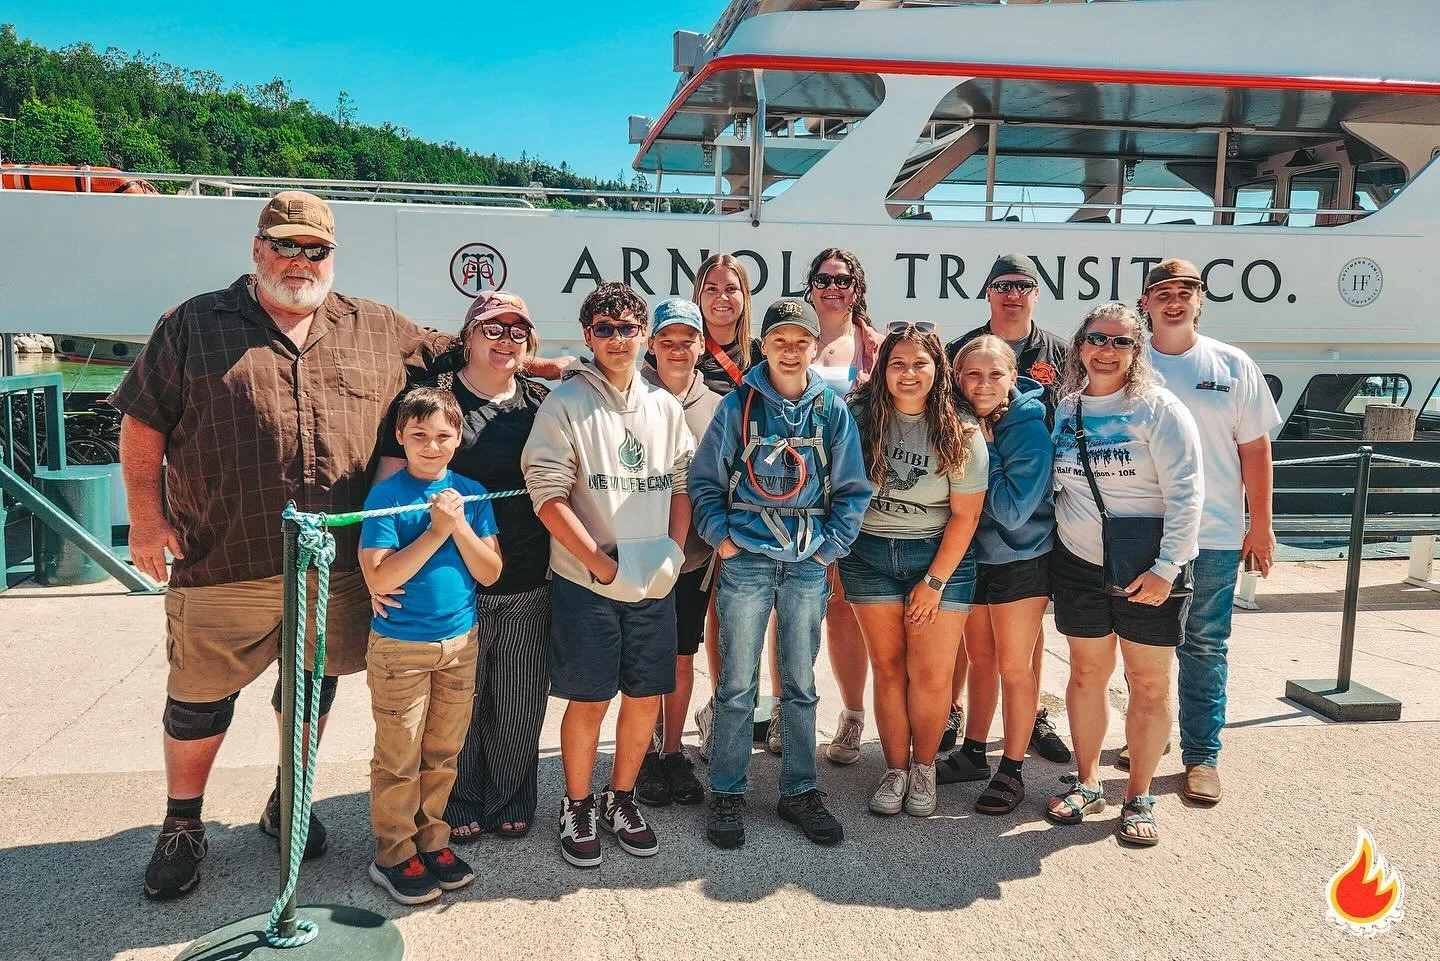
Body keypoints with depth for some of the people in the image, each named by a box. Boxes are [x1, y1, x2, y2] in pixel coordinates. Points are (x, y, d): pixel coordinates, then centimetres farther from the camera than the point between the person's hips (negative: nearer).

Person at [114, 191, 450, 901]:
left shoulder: (377, 330, 9)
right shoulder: (194, 324, 4)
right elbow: (143, 424, 4)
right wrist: (147, 515, -2)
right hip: (222, 563, -2)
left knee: (314, 687, 16)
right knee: (199, 700, 9)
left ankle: (288, 804, 38)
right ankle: (181, 826, 31)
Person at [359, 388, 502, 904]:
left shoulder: (471, 493, 2)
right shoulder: (386, 495, -10)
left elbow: (490, 572, -1)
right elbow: (379, 577, -19)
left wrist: (459, 526, -16)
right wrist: (435, 531, -23)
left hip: (460, 642, 4)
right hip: (400, 646, -4)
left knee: (442, 753, 15)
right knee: (399, 759, 5)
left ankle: (430, 840, 31)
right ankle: (393, 855, 20)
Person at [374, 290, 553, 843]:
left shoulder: (542, 403, 7)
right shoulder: (431, 396, -4)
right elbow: (390, 483, -6)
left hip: (529, 590, 3)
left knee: (520, 708, 14)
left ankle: (510, 805, 35)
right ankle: (459, 809, 32)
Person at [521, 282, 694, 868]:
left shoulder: (665, 407, 9)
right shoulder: (565, 405, -6)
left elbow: (682, 485, 14)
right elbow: (548, 496, -11)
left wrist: (673, 551, -1)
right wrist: (605, 564, -15)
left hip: (655, 584, 5)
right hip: (586, 584, -4)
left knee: (645, 698, 11)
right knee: (588, 702, 4)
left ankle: (620, 799, 31)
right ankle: (577, 807, 25)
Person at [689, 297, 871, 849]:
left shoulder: (833, 410, 4)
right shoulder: (737, 406, 0)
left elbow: (852, 489, 6)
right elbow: (705, 479, 4)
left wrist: (831, 546, -2)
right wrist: (721, 537, -6)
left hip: (809, 565, 2)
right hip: (746, 561, -1)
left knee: (801, 684, 12)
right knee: (737, 685, 3)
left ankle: (799, 791, 25)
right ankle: (727, 793, 17)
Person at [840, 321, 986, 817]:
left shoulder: (961, 434, -7)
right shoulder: (860, 416, -5)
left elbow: (965, 515, -6)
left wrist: (935, 580, -7)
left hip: (940, 556, -1)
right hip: (868, 554, 1)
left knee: (932, 675, -3)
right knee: (888, 669, 5)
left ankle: (924, 767, 20)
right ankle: (895, 770, 21)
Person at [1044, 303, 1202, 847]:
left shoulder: (1159, 409, -9)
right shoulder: (1065, 410, 4)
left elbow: (1186, 494, -13)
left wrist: (1166, 568, -18)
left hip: (1148, 571, -3)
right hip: (1079, 563, 4)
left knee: (1149, 682, 6)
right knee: (1087, 674, 11)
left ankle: (1139, 798, 20)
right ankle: (1086, 784, 26)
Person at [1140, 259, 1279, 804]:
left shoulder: (1233, 366, 3)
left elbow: (1255, 448, 6)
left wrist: (1260, 526, 3)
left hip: (1214, 535, 0)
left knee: (1204, 647, 6)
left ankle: (1202, 755, 15)